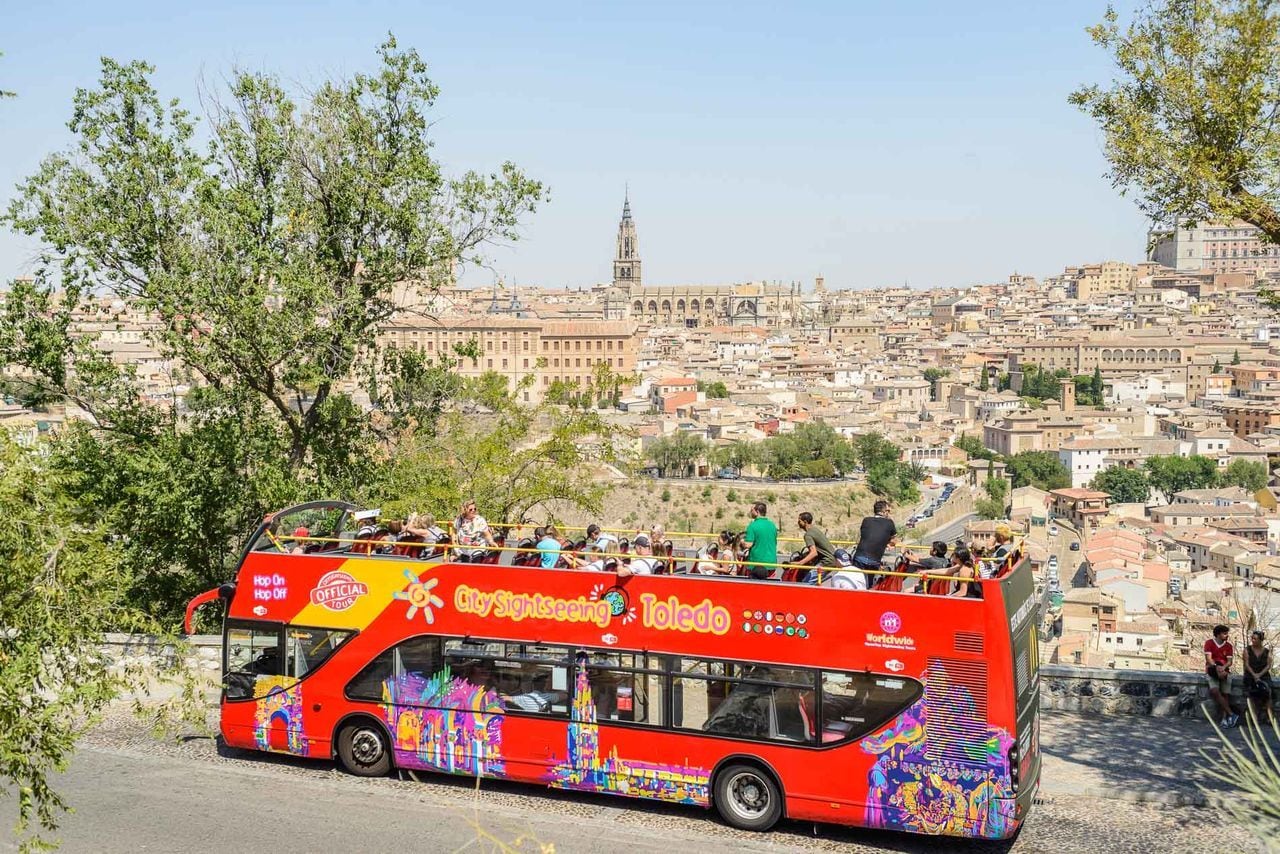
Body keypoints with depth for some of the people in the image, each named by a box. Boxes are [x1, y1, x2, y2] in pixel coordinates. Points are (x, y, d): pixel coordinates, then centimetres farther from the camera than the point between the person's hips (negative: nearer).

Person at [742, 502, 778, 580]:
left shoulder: (753, 525, -12)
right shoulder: (773, 525, 8)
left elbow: (748, 545, -17)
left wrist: (742, 541, 3)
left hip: (756, 564, -6)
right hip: (771, 563, 6)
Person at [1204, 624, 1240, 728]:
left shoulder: (1229, 646, 7)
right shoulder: (1209, 643, -1)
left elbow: (1229, 661, 0)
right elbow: (1208, 659, -9)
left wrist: (1223, 668, -21)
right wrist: (1217, 668, -25)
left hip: (1224, 671, 3)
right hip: (1212, 670, -3)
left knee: (1226, 694, -12)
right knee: (1214, 691, -25)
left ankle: (1225, 718, -15)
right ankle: (1231, 714, -24)